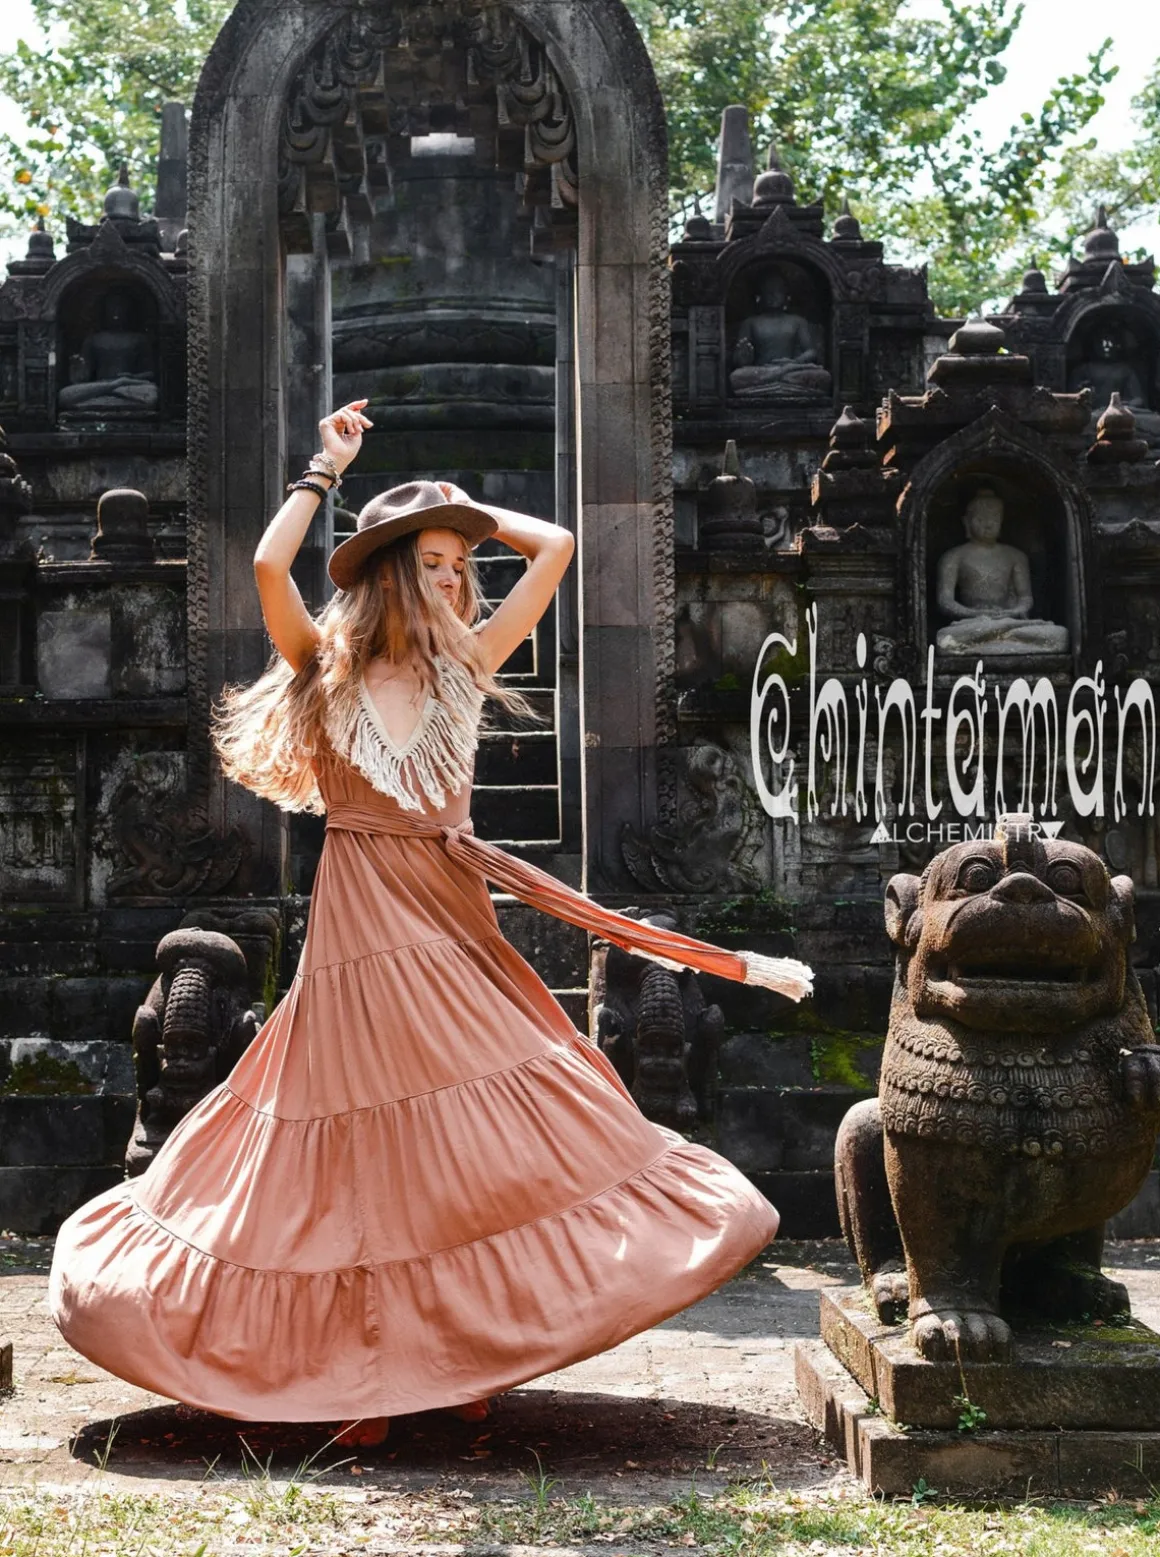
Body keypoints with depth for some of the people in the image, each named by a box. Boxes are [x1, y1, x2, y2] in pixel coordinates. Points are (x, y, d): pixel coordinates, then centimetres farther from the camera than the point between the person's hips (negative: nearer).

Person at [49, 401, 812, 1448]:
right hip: (360, 918, -3)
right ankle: (370, 1373, 7)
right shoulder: (325, 667, 3)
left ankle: (463, 1356, 9)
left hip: (454, 925, 3)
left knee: (470, 1128, -1)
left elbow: (559, 547, 9)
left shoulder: (463, 666, 10)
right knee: (365, 1149, 0)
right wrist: (326, 470, -3)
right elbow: (269, 567, -14)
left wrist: (467, 510, 15)